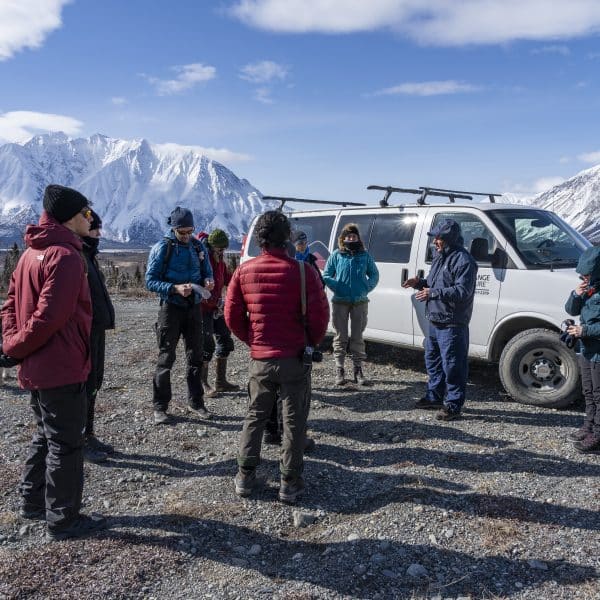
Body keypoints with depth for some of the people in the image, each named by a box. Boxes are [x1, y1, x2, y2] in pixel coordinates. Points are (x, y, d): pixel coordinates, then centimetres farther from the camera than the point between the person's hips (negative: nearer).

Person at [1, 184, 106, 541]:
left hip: (37, 368, 9)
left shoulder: (33, 252, 10)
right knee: (66, 444, 3)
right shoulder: (66, 256, -20)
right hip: (63, 368, -9)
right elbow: (51, 315, -25)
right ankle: (64, 520, 15)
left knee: (46, 436, 23)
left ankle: (34, 502, 37)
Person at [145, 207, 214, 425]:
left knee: (196, 356, 11)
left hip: (194, 307, 5)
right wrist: (175, 288, -26)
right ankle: (160, 407, 9)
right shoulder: (162, 248, -8)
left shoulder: (198, 246, 6)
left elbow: (207, 272, 14)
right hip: (171, 308, -4)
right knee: (166, 358, -1)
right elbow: (150, 281, -12)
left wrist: (208, 281, -10)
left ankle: (196, 402, 23)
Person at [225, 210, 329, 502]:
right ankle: (290, 483, 18)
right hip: (295, 359, -3)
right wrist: (311, 342, 6)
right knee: (294, 421, 10)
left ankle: (245, 476, 25)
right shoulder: (302, 271, -11)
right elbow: (320, 314, -12)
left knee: (255, 416, 19)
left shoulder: (244, 271, -2)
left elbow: (232, 315, 1)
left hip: (260, 358, 3)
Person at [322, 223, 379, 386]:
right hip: (340, 302, -1)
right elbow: (326, 275, 4)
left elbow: (374, 275, 12)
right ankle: (339, 371, 10)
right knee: (340, 337, 3)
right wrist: (337, 288, -8)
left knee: (357, 337, 7)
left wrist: (366, 288, -2)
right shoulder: (336, 255, 3)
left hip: (360, 302, 1)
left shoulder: (365, 255, 7)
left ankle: (358, 370, 14)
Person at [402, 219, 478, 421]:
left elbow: (462, 291, -23)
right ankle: (434, 396, 35)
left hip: (452, 324, -10)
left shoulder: (463, 260, -15)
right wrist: (420, 283, 5)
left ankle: (453, 405, 6)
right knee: (432, 360, 20)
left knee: (452, 365, -3)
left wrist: (433, 293, -25)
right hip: (435, 321, 10)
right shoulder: (440, 257, 16)